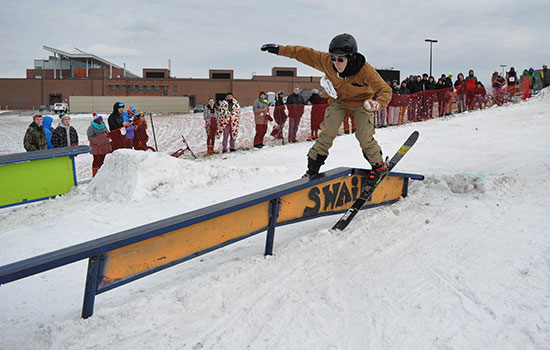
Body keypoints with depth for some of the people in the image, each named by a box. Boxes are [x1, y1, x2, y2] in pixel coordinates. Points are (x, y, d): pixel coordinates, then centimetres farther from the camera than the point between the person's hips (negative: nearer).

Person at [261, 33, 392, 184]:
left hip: (362, 101, -2)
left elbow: (385, 90, -33)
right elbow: (305, 53, -16)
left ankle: (379, 165, 12)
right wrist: (280, 49, -18)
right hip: (338, 99, 3)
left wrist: (378, 104, -55)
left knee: (364, 136, -13)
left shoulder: (365, 70, -36)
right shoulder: (326, 61, -28)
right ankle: (313, 167, 5)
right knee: (327, 133, -8)